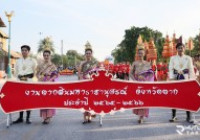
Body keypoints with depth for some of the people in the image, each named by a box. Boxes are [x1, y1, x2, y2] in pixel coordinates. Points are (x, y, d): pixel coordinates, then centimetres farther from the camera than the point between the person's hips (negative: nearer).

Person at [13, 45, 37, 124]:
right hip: (20, 82, 3)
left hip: (29, 82, -3)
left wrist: (29, 77, -5)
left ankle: (28, 118, 0)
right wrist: (19, 77, 1)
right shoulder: (18, 61, 14)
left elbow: (35, 72, 5)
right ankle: (20, 118, 8)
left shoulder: (32, 61, 6)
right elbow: (16, 72, 16)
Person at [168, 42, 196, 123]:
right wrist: (171, 78, -9)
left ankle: (188, 117, 4)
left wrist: (191, 79, -4)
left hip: (185, 78, 0)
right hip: (176, 78, 1)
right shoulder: (173, 58, 9)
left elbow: (191, 69, 4)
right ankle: (174, 116, 10)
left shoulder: (188, 58, 8)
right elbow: (171, 69, 2)